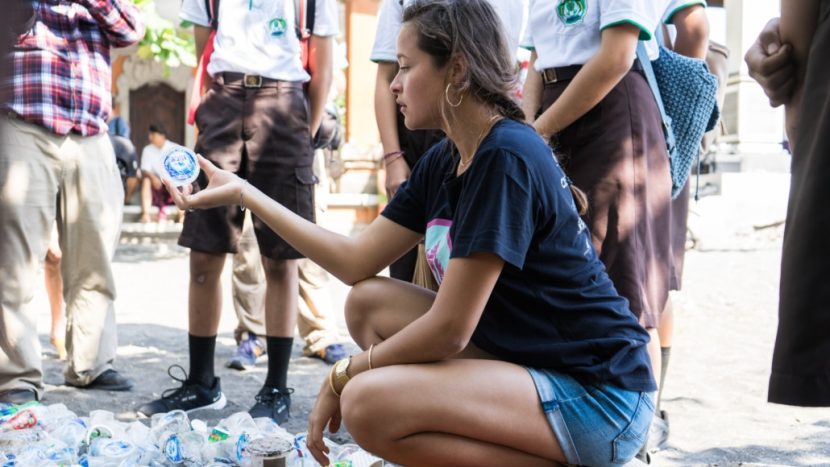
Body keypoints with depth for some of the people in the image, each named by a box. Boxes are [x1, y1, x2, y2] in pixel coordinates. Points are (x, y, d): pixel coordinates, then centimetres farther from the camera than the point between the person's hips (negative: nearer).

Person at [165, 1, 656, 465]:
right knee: (370, 303, 6)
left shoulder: (506, 158, -21)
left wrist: (342, 376, -7)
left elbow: (449, 329, -21)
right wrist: (244, 192, 10)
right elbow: (357, 262, 10)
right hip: (527, 359, 9)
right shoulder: (444, 162, 7)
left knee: (369, 404, -22)